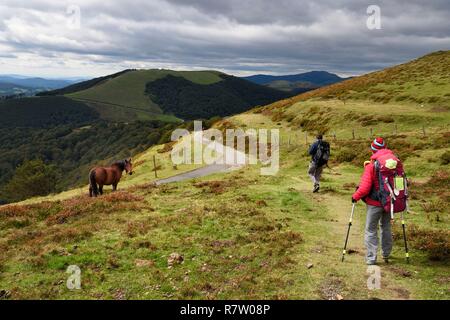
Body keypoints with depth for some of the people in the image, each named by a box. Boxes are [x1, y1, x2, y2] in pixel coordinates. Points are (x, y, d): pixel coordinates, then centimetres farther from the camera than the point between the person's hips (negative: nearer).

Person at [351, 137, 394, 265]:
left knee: (371, 230, 6)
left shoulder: (371, 166, -19)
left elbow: (365, 187, -20)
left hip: (375, 203, -5)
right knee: (386, 227, 22)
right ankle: (386, 255, 35)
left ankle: (371, 258, 7)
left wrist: (355, 196, -4)